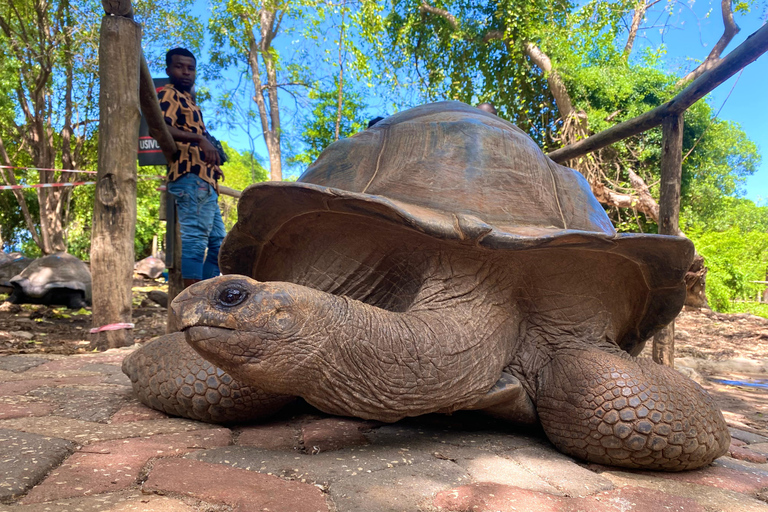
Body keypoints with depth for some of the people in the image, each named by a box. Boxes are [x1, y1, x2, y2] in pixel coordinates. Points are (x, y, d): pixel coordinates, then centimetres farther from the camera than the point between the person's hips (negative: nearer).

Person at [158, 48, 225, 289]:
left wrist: (214, 168, 21)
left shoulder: (189, 101, 30)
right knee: (195, 239, -16)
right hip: (191, 177, -10)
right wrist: (200, 139, -28)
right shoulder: (169, 95, 1)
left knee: (218, 241, 9)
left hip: (205, 182, 10)